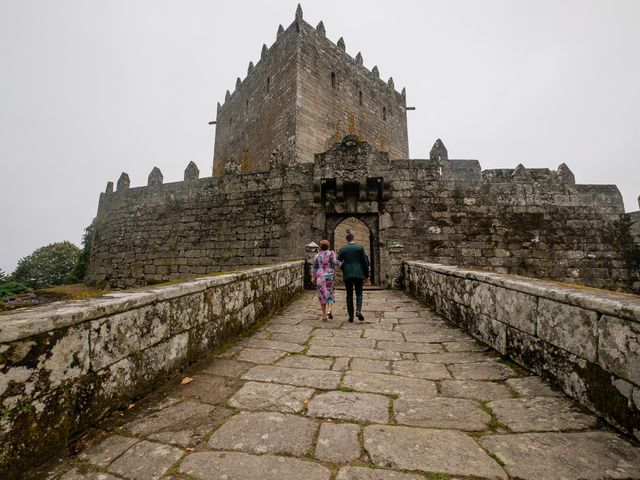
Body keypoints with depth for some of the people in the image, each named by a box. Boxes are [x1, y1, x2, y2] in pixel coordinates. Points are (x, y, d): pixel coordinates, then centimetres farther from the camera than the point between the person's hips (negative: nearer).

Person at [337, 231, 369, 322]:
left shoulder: (343, 249, 3)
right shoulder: (360, 247, 1)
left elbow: (338, 262, 4)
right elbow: (364, 262, -1)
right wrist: (366, 274, 6)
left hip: (347, 274, 1)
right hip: (359, 273, -1)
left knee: (349, 295, 8)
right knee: (359, 294, 8)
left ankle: (351, 316, 8)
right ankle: (358, 310, -13)